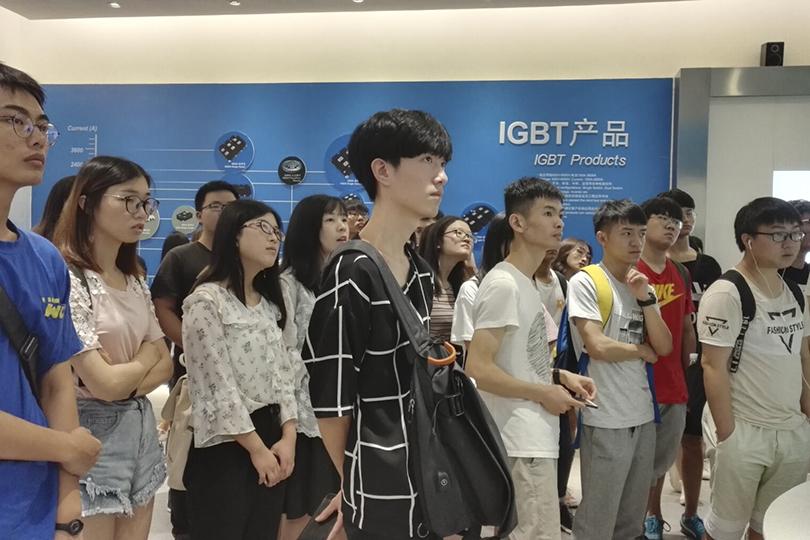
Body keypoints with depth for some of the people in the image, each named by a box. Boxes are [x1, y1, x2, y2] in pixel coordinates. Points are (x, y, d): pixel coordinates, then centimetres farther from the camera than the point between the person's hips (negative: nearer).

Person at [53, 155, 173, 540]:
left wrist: (125, 379, -11)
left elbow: (165, 364, 8)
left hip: (140, 429, 8)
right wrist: (145, 357, 0)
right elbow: (103, 384, -19)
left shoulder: (134, 280, 9)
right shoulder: (67, 278, -17)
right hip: (93, 434, -7)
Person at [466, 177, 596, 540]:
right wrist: (543, 393, -16)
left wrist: (560, 376, 6)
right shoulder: (504, 284, -18)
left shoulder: (526, 283, 12)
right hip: (523, 442, -10)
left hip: (534, 436, 10)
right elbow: (478, 369, -24)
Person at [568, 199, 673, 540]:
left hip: (644, 415, 7)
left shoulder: (643, 287, 11)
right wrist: (643, 351, -3)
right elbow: (597, 346, -19)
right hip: (605, 419, -7)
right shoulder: (584, 283, -10)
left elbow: (665, 347, 3)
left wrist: (646, 299, -9)